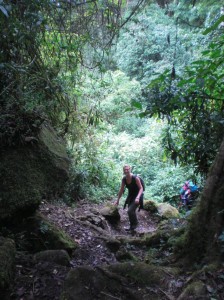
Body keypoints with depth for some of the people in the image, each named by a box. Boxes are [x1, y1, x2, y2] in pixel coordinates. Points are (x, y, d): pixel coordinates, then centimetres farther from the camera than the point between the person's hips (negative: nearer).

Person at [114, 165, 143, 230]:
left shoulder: (135, 178, -23)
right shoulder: (124, 179, -7)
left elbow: (141, 188, -21)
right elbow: (121, 190, 3)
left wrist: (138, 197, -35)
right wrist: (117, 200, 7)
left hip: (137, 196, -6)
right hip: (130, 196, 6)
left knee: (130, 210, -19)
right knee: (131, 211, 13)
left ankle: (135, 223, 8)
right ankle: (132, 226, 34)